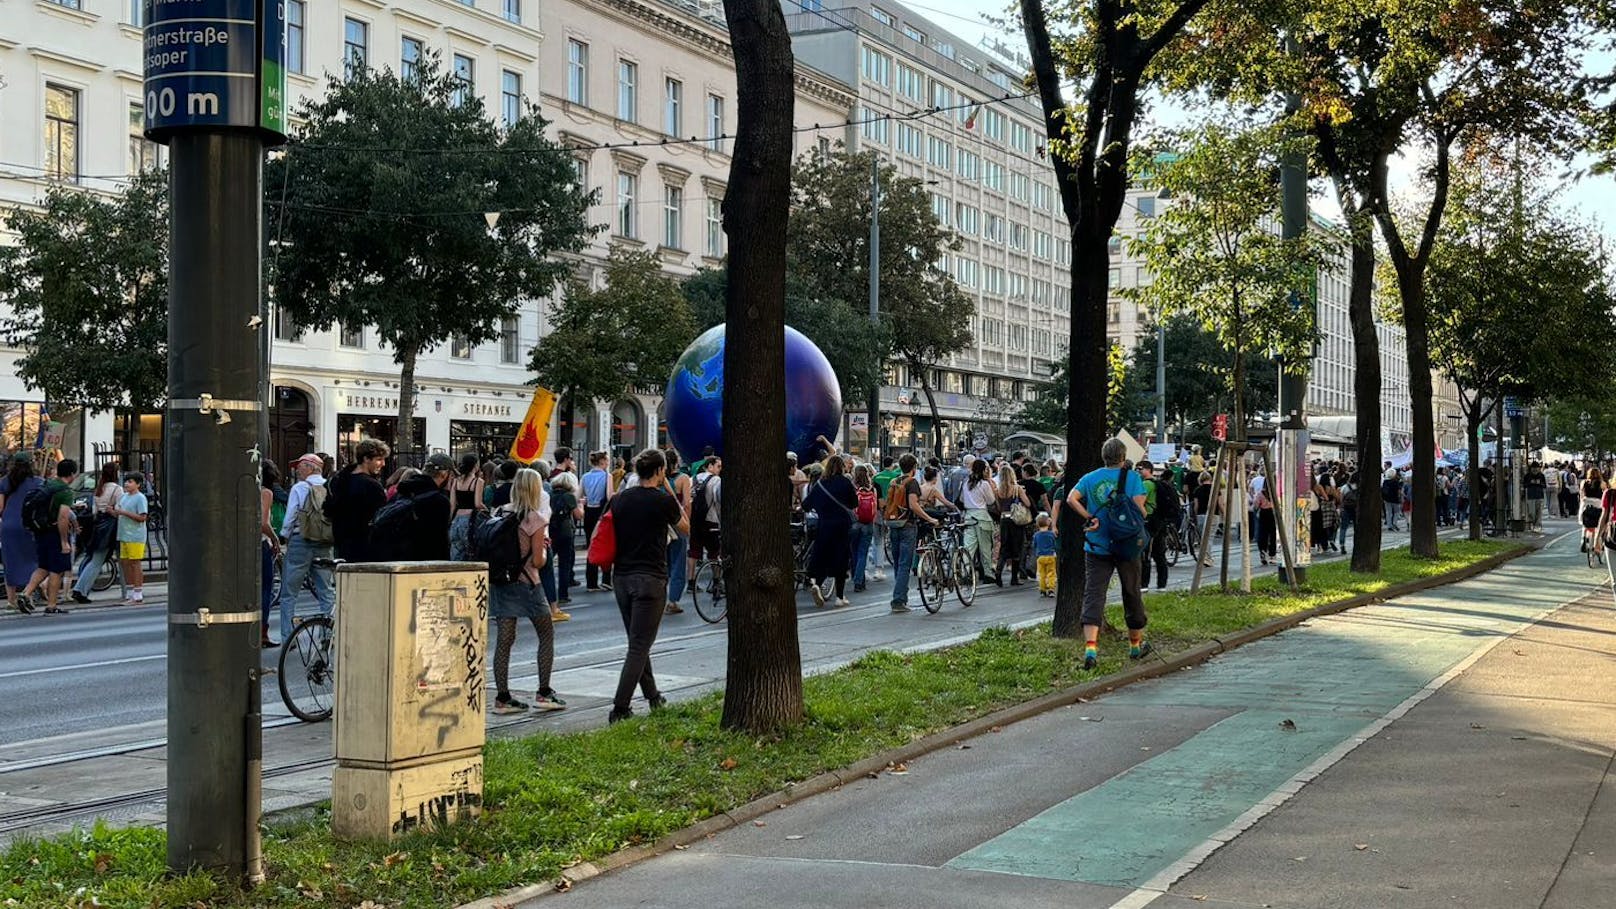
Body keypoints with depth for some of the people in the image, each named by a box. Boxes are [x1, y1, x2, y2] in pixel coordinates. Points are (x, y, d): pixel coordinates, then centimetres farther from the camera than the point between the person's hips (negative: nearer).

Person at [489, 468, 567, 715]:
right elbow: (538, 561, -12)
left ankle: (502, 698, 6)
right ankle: (544, 693, 9)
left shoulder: (498, 513, 5)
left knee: (504, 640, 6)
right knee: (546, 634, 11)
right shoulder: (536, 519, -11)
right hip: (525, 583, -5)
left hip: (499, 581, 5)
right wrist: (543, 548, 10)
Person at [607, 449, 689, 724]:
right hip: (650, 579, -6)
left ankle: (653, 696, 30)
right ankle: (619, 709, -9)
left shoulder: (619, 499, 5)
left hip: (621, 577, 6)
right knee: (640, 645, -4)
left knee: (637, 641, 18)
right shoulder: (664, 501, -10)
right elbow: (686, 528, 8)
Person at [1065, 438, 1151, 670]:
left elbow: (1071, 498, -10)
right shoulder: (1132, 477, -3)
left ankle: (1090, 647, -20)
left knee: (1093, 594, -3)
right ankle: (1136, 644, 30)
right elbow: (1139, 506, -14)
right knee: (1131, 593, 15)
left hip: (1096, 546, 1)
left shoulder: (1090, 478, 4)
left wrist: (1090, 518, -9)